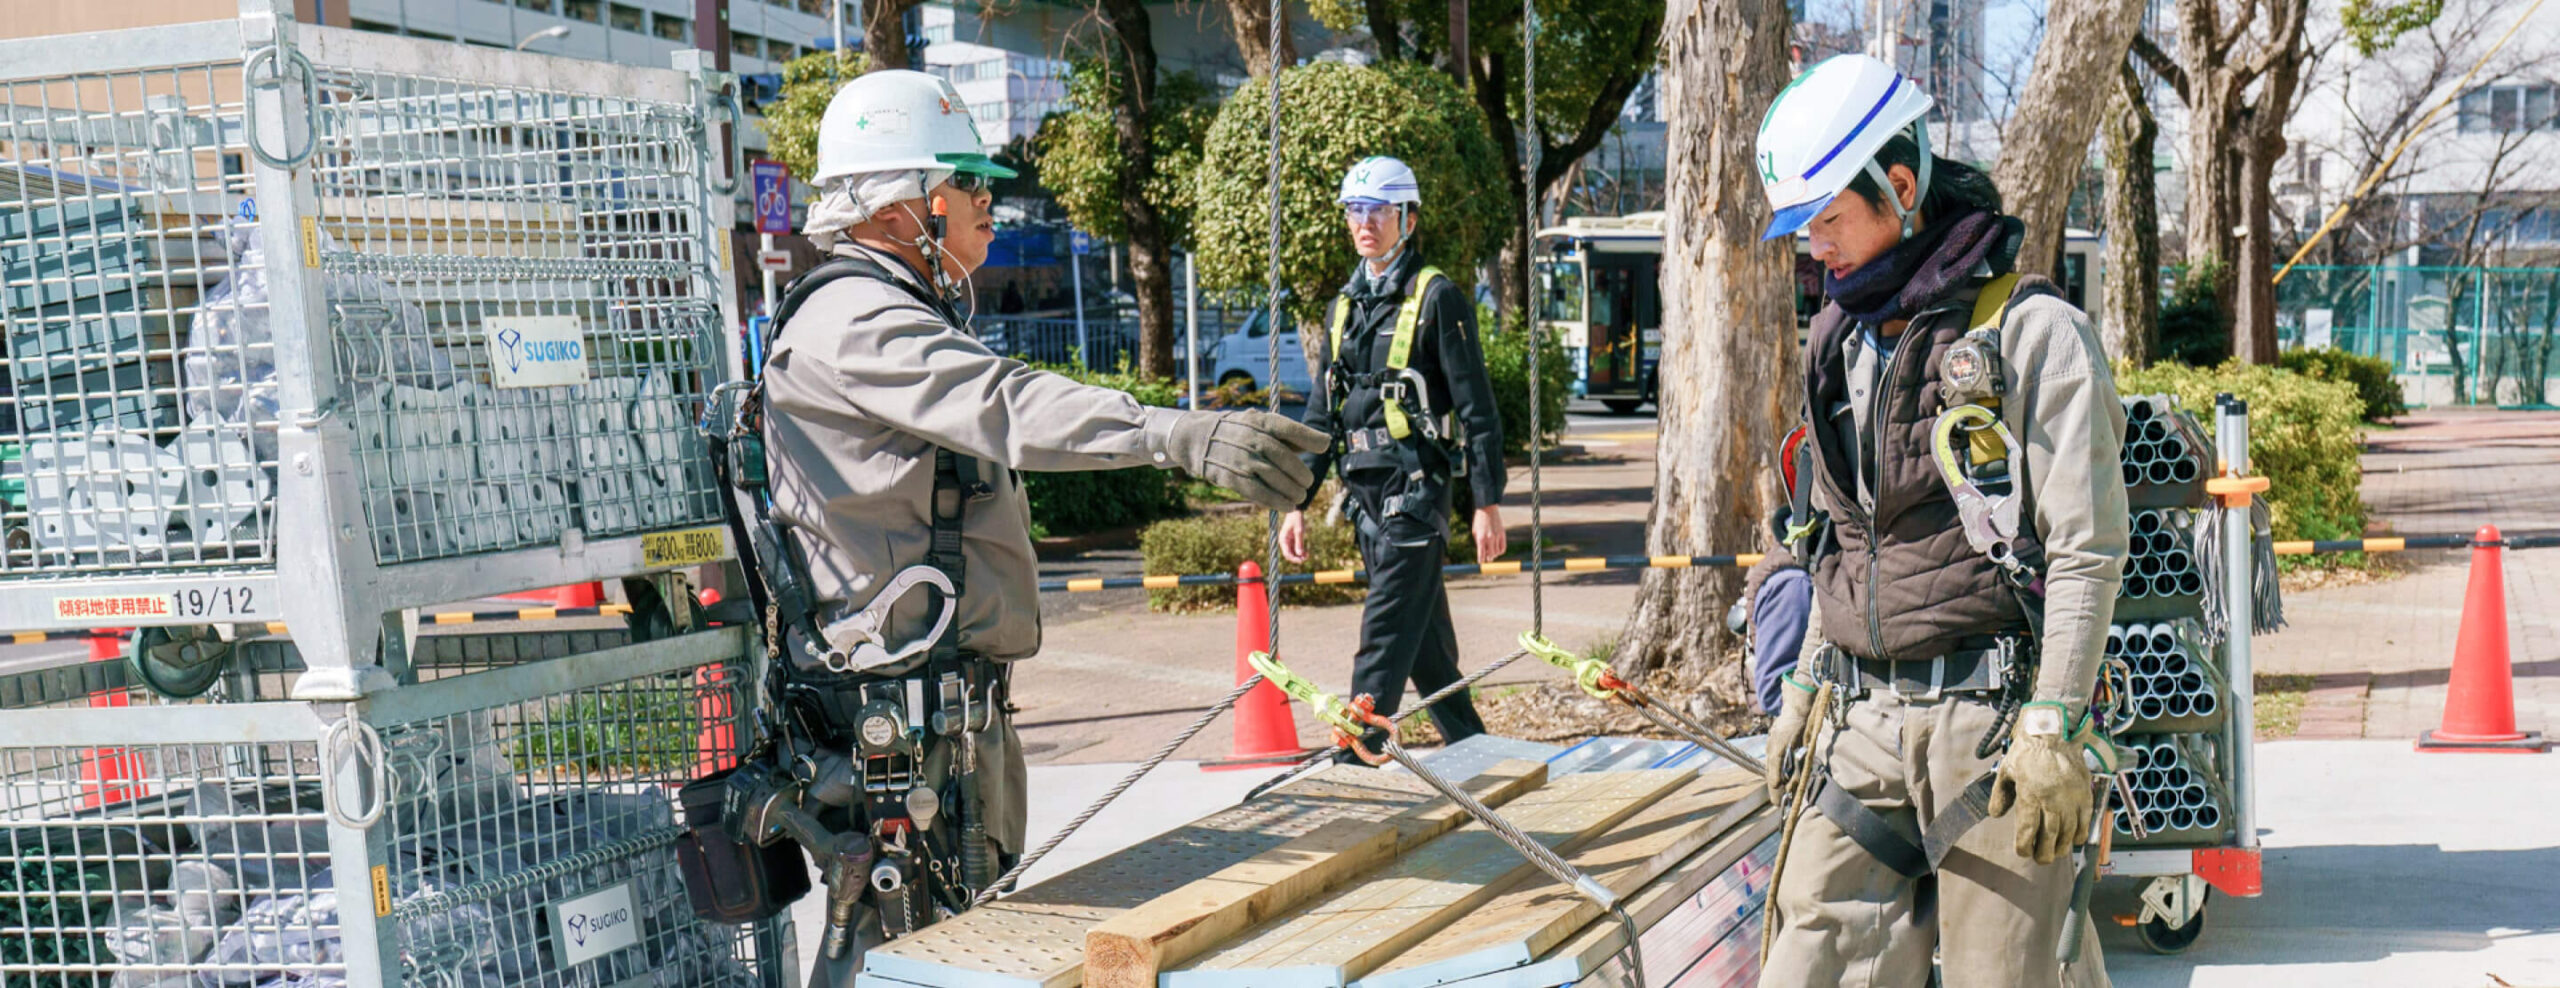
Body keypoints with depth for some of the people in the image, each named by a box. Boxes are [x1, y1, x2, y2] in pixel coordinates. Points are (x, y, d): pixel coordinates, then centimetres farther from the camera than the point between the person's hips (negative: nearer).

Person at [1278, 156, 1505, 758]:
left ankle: (1355, 754, -13)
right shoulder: (1346, 304, 15)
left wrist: (1488, 503, -13)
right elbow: (1323, 412, 19)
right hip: (1364, 489, 7)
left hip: (1417, 487, -7)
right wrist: (1297, 501, 15)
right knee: (1425, 638, 12)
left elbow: (1476, 406, -9)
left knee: (1385, 635, -11)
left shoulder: (1436, 298, -6)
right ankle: (1472, 752, 22)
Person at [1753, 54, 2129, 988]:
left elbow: (2086, 551, -10)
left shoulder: (2030, 332, -6)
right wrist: (1807, 685, 19)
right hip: (1862, 721, 6)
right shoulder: (1845, 344, 16)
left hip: (1989, 713, -6)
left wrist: (2054, 729, -15)